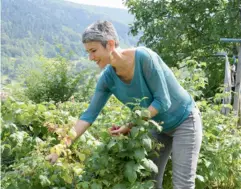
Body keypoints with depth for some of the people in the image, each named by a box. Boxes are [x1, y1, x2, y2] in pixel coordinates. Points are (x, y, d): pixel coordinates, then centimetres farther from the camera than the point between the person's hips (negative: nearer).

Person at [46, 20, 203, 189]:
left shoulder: (144, 57, -28)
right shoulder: (108, 78, -11)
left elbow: (162, 101, -24)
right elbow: (89, 115, -9)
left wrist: (131, 126, -26)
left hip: (184, 120, -5)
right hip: (158, 127, 6)